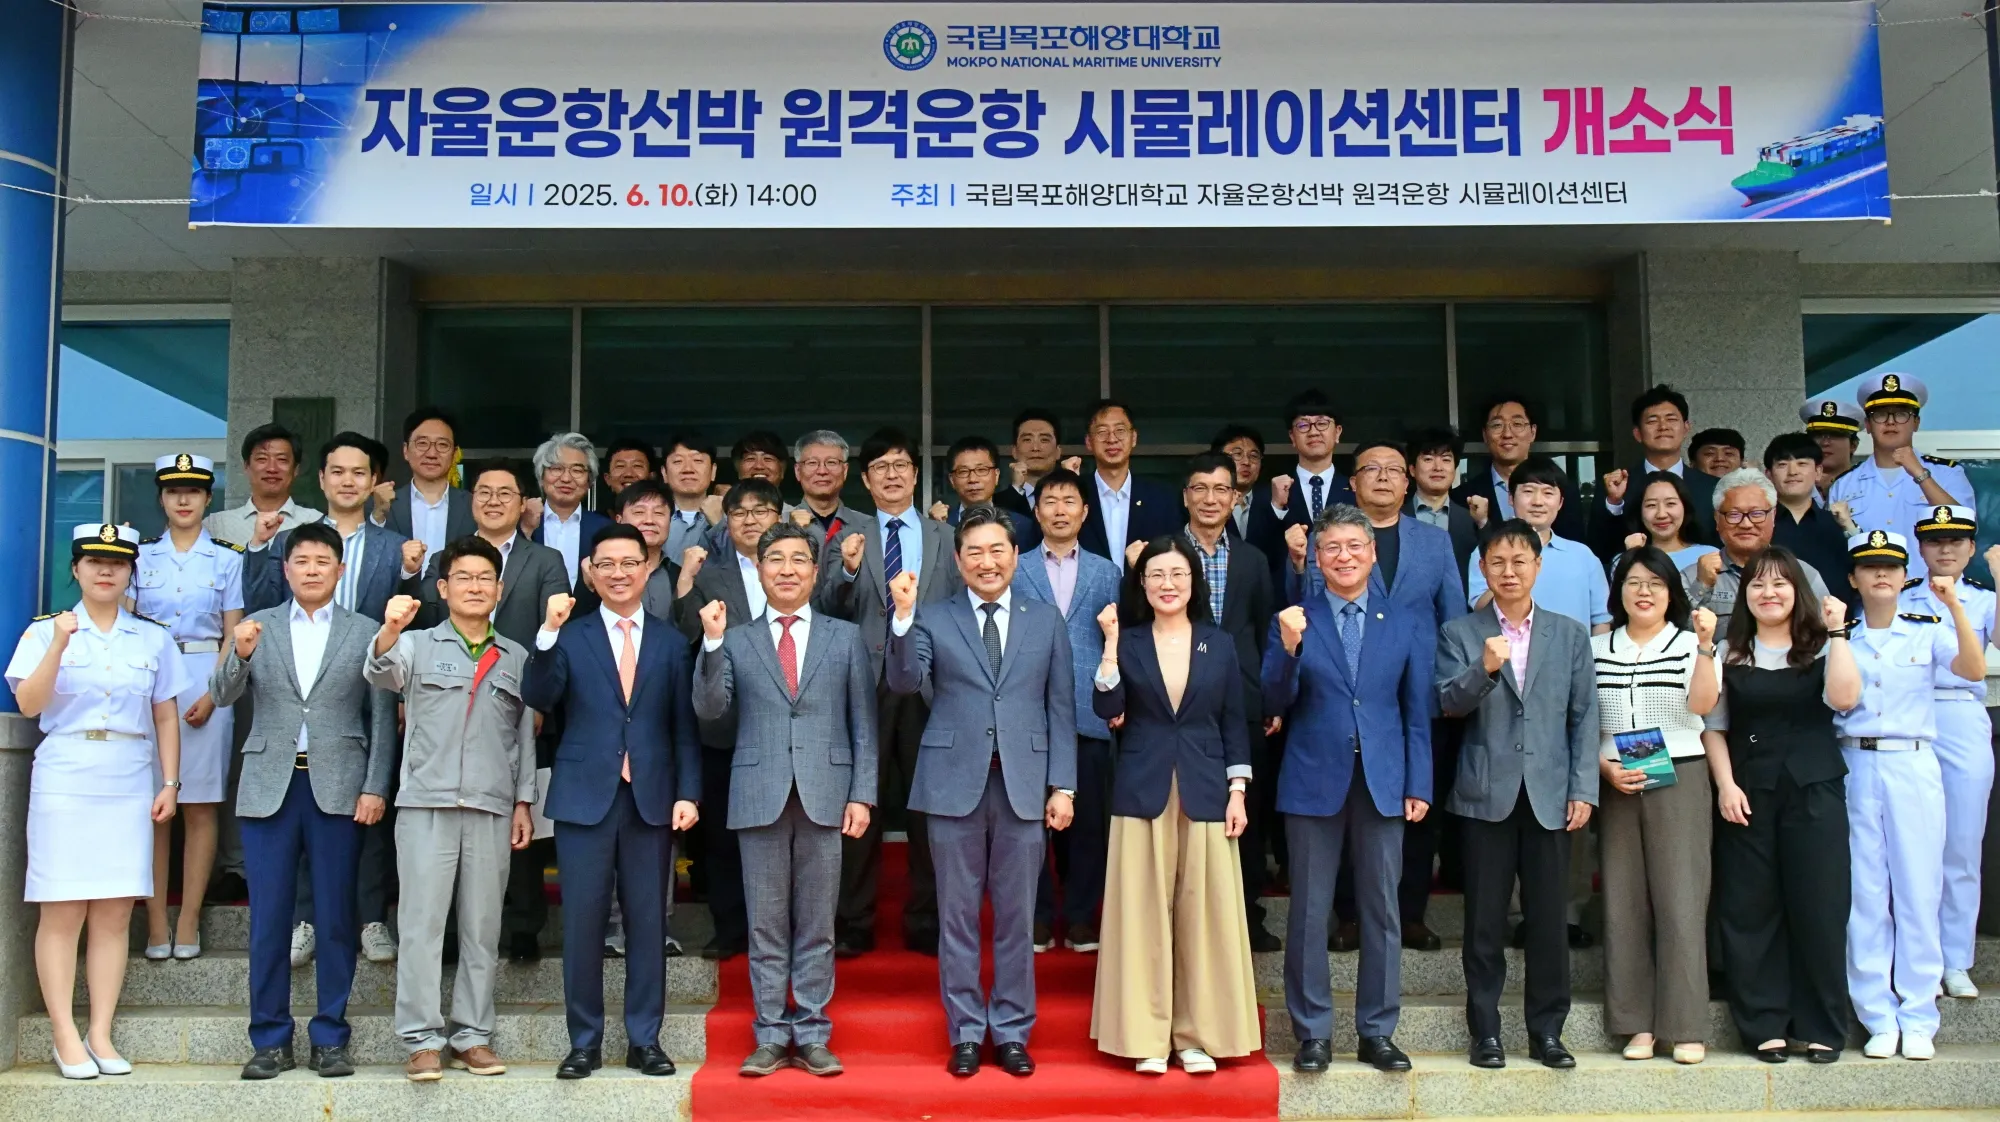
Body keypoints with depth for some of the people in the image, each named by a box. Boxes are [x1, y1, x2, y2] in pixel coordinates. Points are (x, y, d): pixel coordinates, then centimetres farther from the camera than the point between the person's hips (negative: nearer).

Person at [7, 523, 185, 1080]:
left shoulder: (153, 638, 10)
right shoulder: (45, 630, 5)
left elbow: (166, 716, 11)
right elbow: (28, 704, -7)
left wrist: (170, 783, 5)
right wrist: (59, 645, -18)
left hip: (129, 784, 2)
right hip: (64, 782, -2)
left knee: (115, 912, 1)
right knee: (62, 910, -2)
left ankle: (100, 1035, 6)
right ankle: (66, 1039, 3)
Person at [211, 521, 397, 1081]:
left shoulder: (364, 632, 7)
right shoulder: (259, 626, 11)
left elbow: (382, 718, 3)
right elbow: (223, 695, 2)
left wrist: (375, 788, -5)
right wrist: (239, 655, -18)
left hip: (338, 787, -1)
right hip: (270, 785, 1)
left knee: (335, 918, 2)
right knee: (268, 918, 4)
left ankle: (329, 1038, 12)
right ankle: (270, 1040, 14)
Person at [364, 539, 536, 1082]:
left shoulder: (516, 658, 14)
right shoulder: (418, 645, 6)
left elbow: (525, 735, 15)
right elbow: (380, 673, -14)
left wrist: (524, 802, 8)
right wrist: (390, 629, -35)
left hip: (492, 808, 2)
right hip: (426, 802, -2)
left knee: (482, 926, 5)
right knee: (422, 923, -3)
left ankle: (473, 1036, 13)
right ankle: (422, 1040, 4)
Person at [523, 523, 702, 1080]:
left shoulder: (670, 641, 9)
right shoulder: (571, 636, 5)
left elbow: (685, 726, 7)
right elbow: (538, 698, -11)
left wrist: (687, 793, -1)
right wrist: (548, 635, -23)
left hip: (651, 798, 1)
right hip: (585, 796, -1)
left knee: (647, 921, 5)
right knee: (582, 922, 2)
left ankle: (644, 1040, 16)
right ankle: (584, 1042, 14)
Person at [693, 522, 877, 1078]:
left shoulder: (845, 637, 9)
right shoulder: (735, 641, 8)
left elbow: (863, 724, 6)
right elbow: (709, 709, -4)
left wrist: (862, 795, -2)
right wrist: (712, 642, -15)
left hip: (825, 795, 0)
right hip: (760, 796, 0)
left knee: (816, 924, 6)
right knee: (766, 926, 6)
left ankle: (811, 1036, 15)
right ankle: (771, 1037, 15)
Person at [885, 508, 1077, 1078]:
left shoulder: (1046, 620, 8)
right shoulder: (933, 619, 5)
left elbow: (1061, 708, 7)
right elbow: (904, 682, -10)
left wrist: (1062, 785, 1)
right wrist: (903, 617, -22)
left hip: (1024, 785, 1)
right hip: (954, 783, -1)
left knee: (1016, 917, 8)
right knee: (957, 917, 7)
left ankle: (1012, 1032, 19)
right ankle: (966, 1033, 18)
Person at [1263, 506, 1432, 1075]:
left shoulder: (1410, 621, 6)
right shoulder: (1295, 620, 3)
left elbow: (1418, 710, 6)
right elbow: (1276, 704, -3)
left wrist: (1418, 784, 1)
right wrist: (1288, 648, -19)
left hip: (1383, 782, 1)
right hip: (1314, 781, -1)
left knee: (1382, 911, 7)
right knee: (1309, 912, 4)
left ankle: (1377, 1031, 19)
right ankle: (1313, 1032, 15)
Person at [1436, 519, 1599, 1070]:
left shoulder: (1570, 634, 10)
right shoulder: (1460, 633, 5)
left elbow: (1584, 715, 7)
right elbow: (1448, 704, -6)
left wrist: (1583, 790, 0)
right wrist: (1484, 669, -24)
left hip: (1550, 795, 1)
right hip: (1487, 794, -1)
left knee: (1548, 920, 5)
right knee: (1485, 921, 4)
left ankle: (1547, 1030, 17)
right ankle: (1485, 1031, 14)